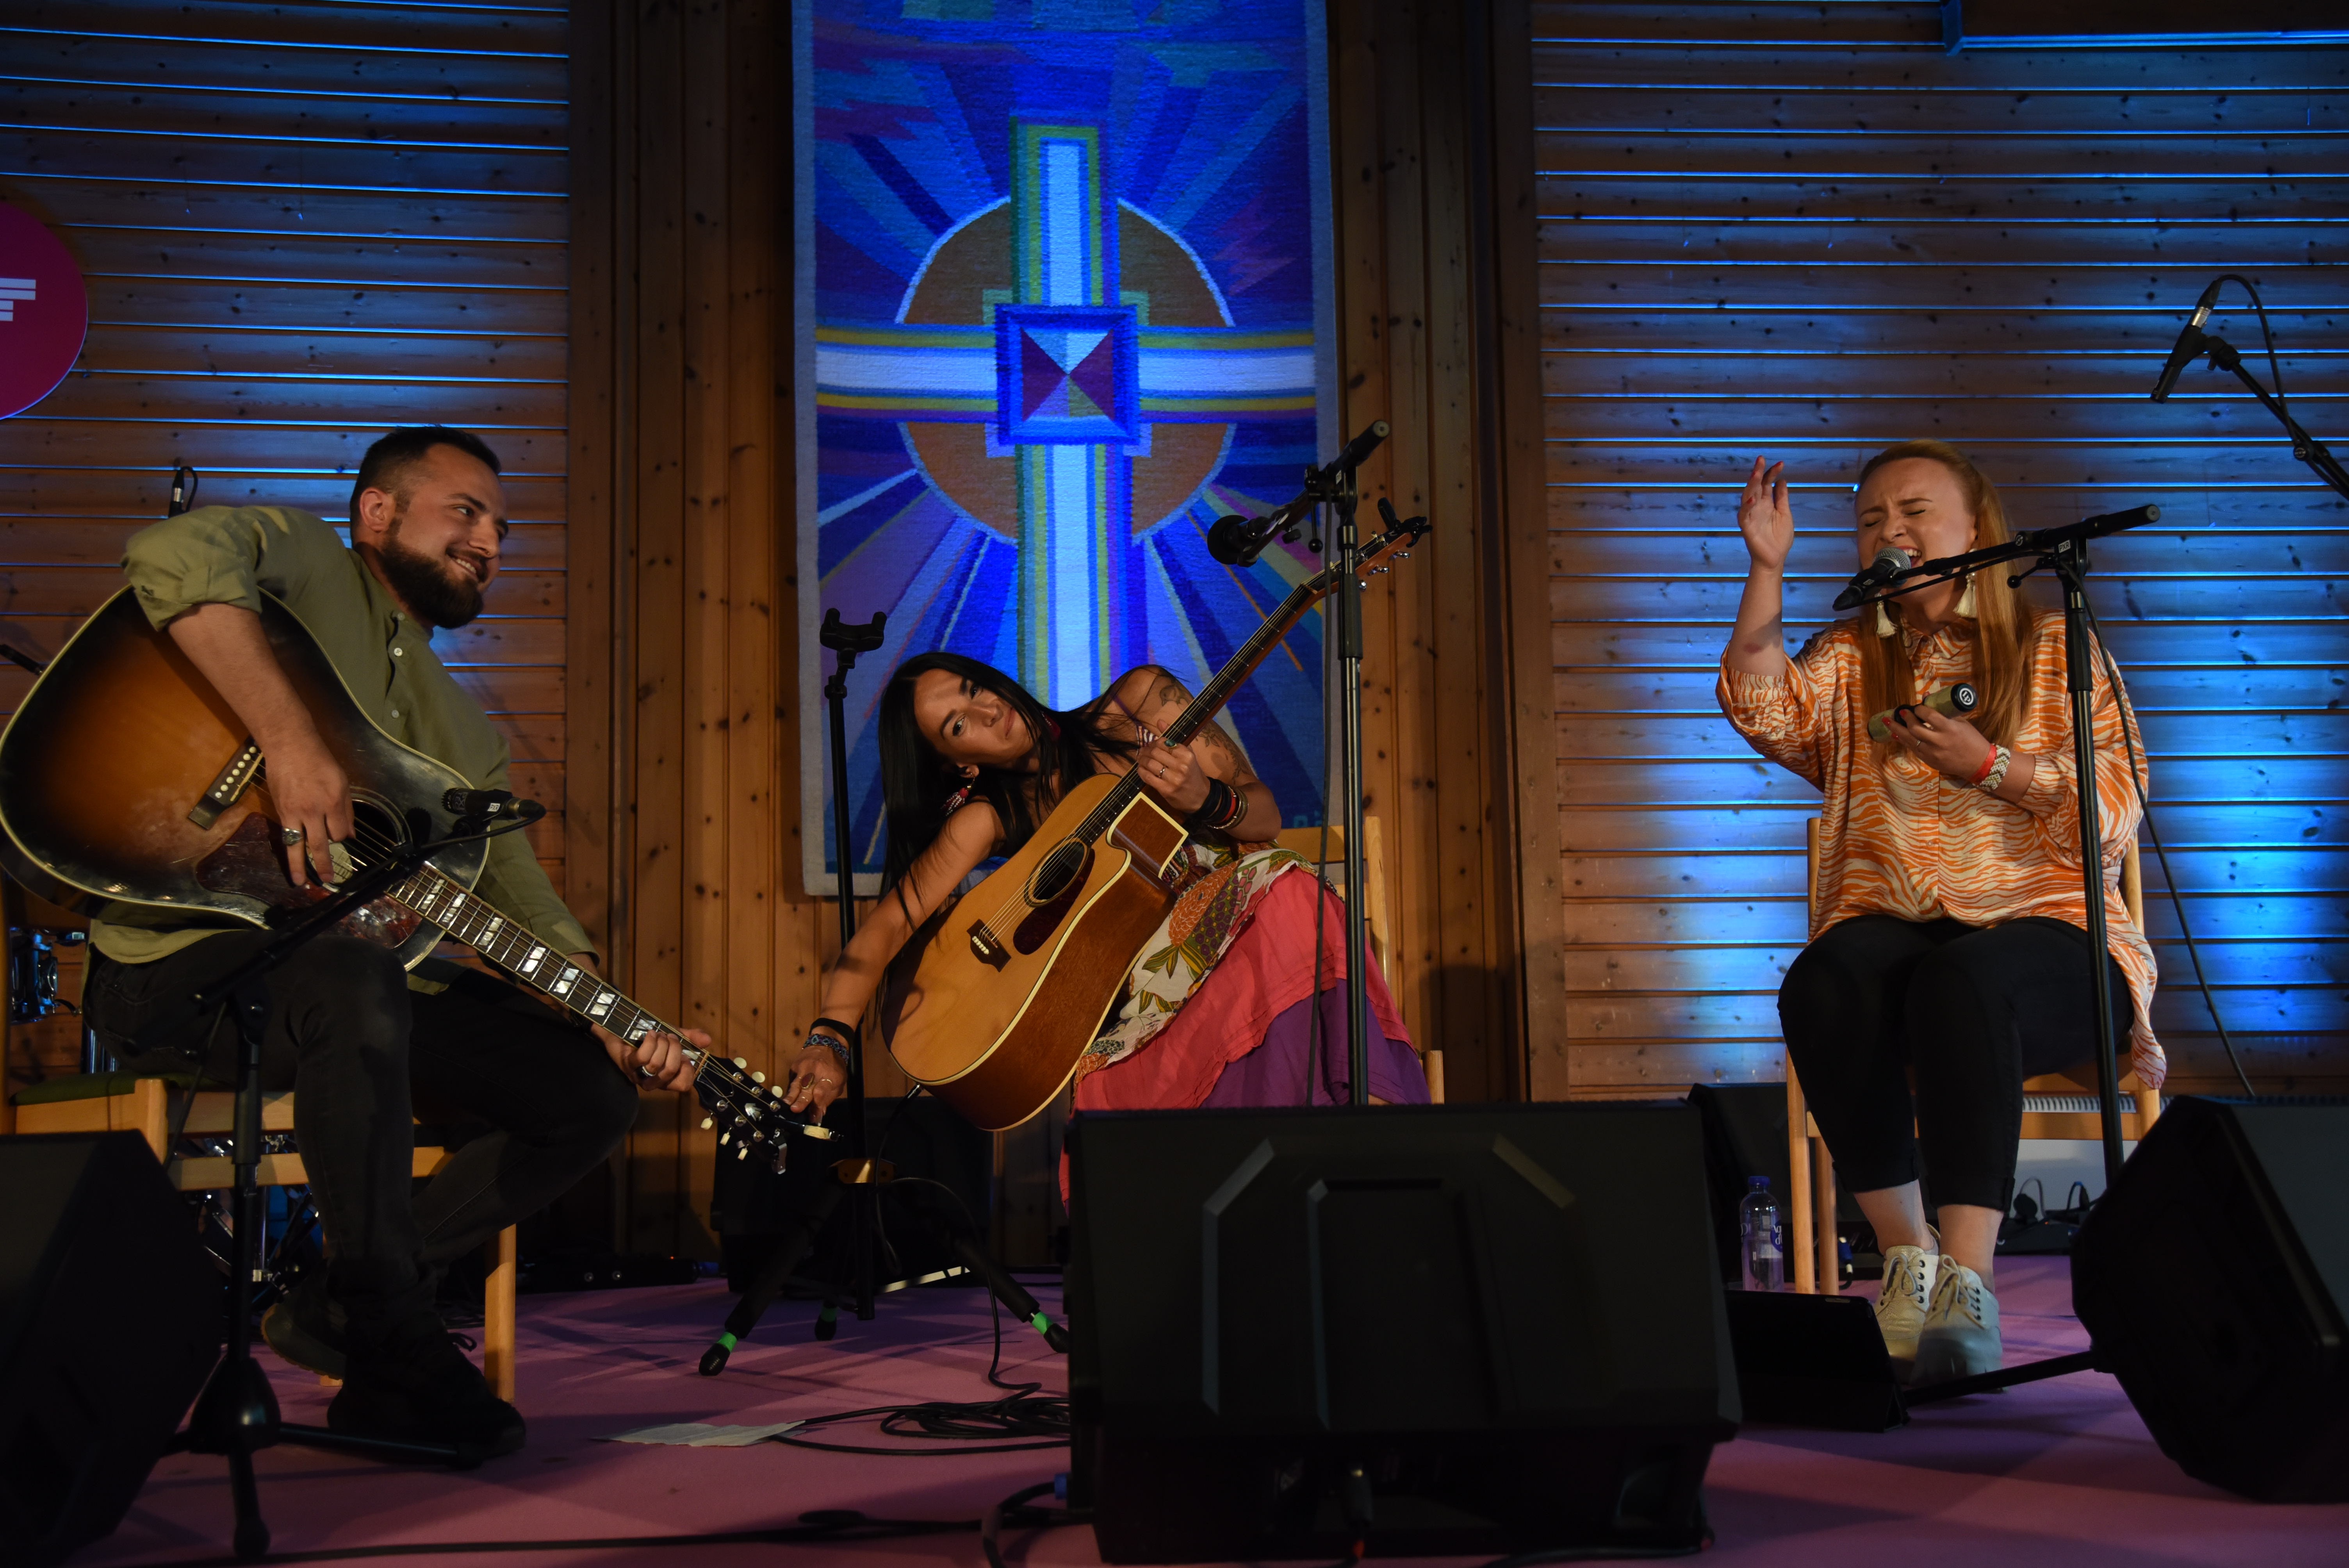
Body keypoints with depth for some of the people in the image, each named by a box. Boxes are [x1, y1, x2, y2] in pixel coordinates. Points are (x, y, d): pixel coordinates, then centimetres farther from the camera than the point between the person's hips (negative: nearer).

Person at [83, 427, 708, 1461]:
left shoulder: (464, 733, 21)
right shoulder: (306, 564, -1)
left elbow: (519, 904, 14)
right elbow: (174, 557, -25)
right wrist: (291, 740, -34)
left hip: (354, 986, 8)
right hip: (180, 963, -8)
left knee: (593, 1091, -4)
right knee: (355, 979, -40)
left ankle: (338, 1308, 3)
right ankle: (391, 1333, -22)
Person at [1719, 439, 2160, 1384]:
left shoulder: (2057, 652, 13)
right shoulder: (1848, 662, 20)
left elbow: (2113, 818, 2)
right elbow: (1762, 708, -4)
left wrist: (1990, 766, -11)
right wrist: (1767, 568, -6)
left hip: (2042, 928, -2)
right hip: (1889, 928, 2)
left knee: (1960, 981, -38)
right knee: (1822, 986, -33)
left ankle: (1966, 1280, -43)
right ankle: (1904, 1256, -24)